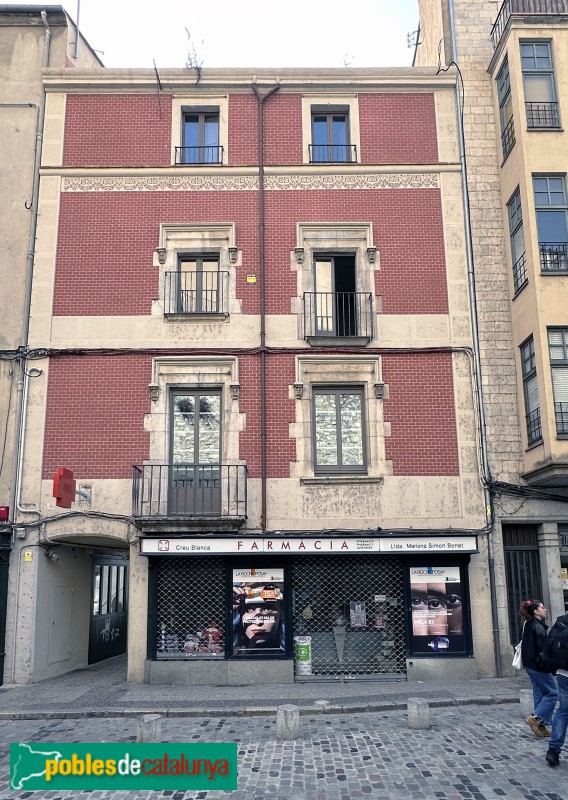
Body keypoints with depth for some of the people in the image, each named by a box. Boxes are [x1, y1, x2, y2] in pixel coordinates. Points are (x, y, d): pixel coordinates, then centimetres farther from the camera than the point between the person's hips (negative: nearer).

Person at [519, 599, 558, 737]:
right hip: (539, 665, -9)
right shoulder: (538, 627, -18)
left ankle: (541, 725, 17)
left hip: (530, 665, 9)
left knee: (539, 693, 13)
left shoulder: (528, 625, 11)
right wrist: (551, 667, -17)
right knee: (552, 693, 0)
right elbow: (542, 649, -21)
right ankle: (536, 718, -2)